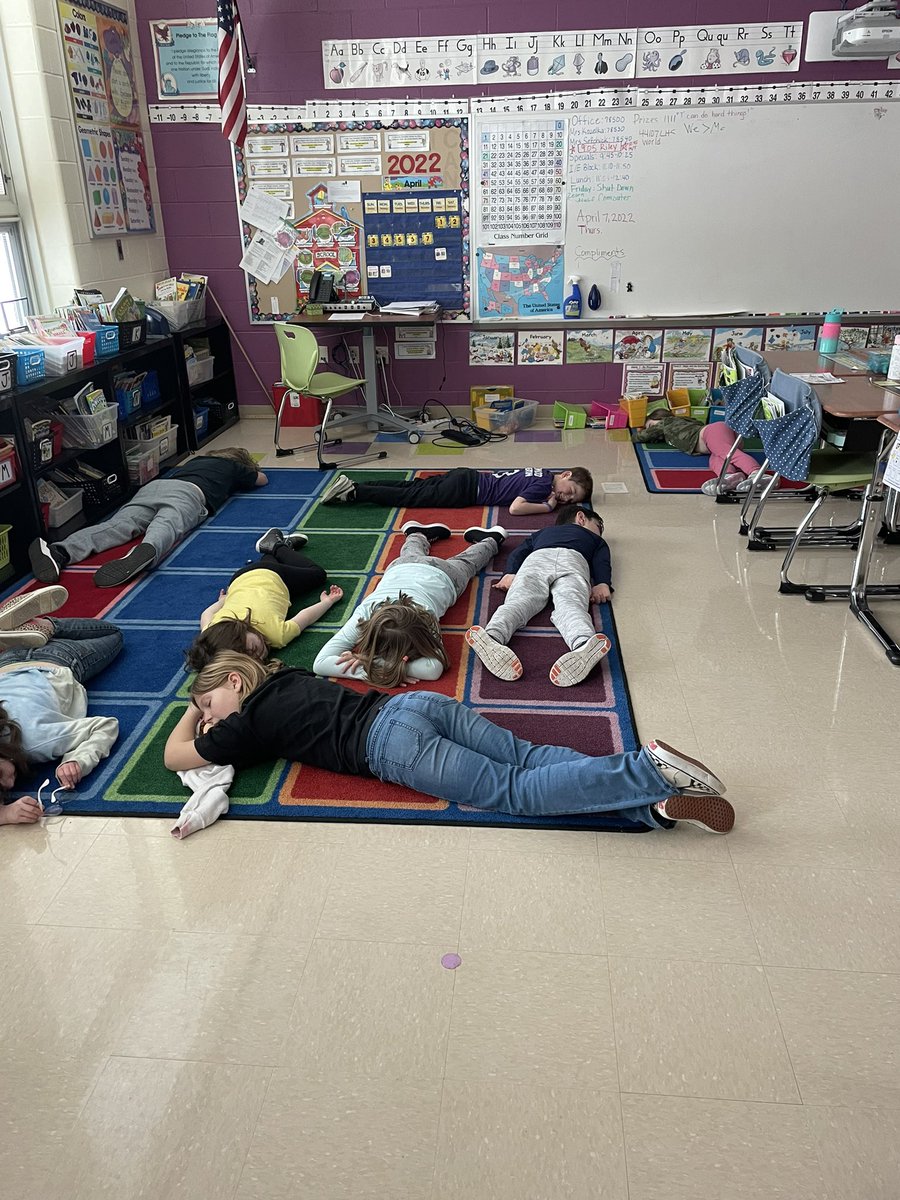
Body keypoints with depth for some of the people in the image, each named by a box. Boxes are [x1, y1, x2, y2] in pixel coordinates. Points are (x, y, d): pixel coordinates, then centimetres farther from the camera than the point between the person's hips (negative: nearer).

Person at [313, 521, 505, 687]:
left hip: (440, 574, -2)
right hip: (402, 569, 2)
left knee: (465, 563, 34)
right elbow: (320, 663, -52)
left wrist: (373, 663, -65)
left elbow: (434, 668, -65)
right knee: (410, 554, 39)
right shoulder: (364, 615, -46)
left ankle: (489, 539, 59)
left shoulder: (425, 620, -51)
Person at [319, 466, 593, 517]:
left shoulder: (544, 474, 14)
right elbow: (515, 508, -26)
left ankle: (351, 486, 6)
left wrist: (553, 500, 20)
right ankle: (352, 492, -7)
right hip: (466, 489, -8)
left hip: (466, 477, 8)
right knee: (408, 497, -6)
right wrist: (548, 506, -14)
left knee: (410, 487, 7)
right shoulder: (544, 484, -14)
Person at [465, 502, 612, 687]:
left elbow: (519, 552, 28)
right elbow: (601, 560, 18)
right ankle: (583, 645, -59)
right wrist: (602, 583, 4)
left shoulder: (542, 533, 46)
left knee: (519, 602, -22)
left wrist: (511, 573, 15)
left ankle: (492, 637, -54)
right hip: (573, 559, -1)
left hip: (536, 558, 1)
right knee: (570, 606, -26)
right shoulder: (596, 540, 40)